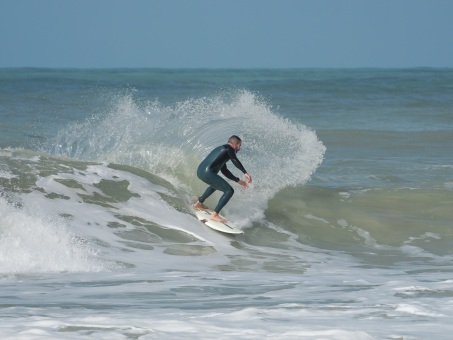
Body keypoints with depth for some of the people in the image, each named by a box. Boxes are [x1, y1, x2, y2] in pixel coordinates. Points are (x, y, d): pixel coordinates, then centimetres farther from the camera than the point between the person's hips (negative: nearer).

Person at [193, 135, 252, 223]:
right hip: (207, 173, -10)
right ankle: (214, 215, -15)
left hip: (200, 171, 10)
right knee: (229, 191, -10)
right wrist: (245, 173, -27)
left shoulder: (222, 149, 29)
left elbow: (224, 170, 33)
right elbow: (235, 161, -20)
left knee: (216, 184, 39)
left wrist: (238, 181, 30)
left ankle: (199, 203, 45)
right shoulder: (229, 149, 1)